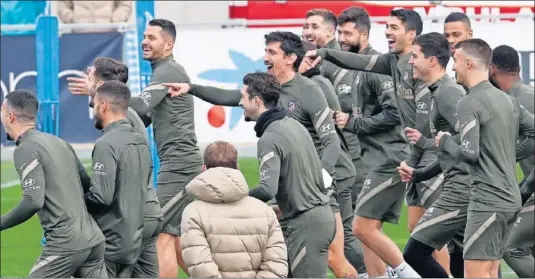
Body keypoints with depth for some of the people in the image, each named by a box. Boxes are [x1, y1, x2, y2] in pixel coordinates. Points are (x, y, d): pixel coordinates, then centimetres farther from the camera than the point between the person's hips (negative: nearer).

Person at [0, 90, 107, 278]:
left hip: (66, 243, -8)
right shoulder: (59, 142, 16)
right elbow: (88, 186, 22)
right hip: (93, 239, 8)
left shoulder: (26, 149, -9)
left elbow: (33, 201, -20)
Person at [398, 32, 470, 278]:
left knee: (415, 253, -8)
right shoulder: (440, 92, 19)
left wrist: (427, 143, -14)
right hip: (461, 189, 10)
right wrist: (418, 174, 18)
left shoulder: (447, 92, -11)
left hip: (461, 190, -10)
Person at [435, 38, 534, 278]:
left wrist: (445, 141, -1)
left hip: (488, 201, -9)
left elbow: (469, 153, -19)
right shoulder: (508, 101, 13)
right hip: (511, 199, 9)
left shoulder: (470, 103, -12)